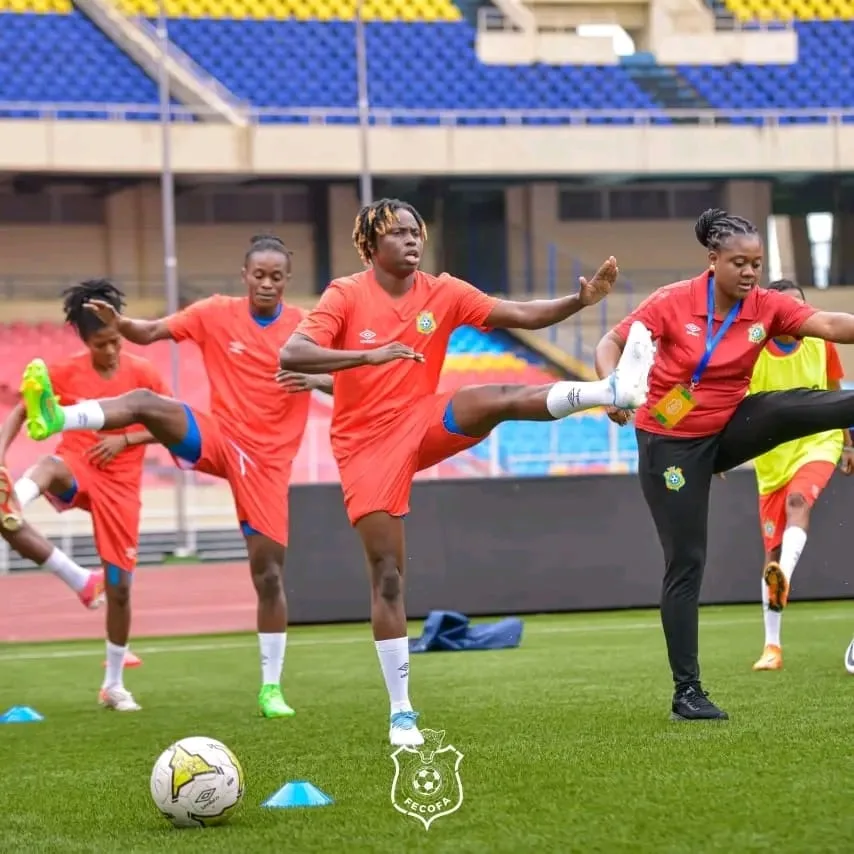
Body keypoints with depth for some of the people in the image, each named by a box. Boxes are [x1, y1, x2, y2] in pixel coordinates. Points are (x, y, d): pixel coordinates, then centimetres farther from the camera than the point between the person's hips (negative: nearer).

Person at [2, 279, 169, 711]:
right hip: (76, 469, -1)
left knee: (120, 587, 2)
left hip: (120, 483, 1)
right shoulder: (65, 372, -4)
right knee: (50, 466, -41)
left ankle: (114, 685, 17)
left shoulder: (142, 373, -4)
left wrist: (125, 440, -12)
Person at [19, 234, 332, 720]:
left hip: (267, 461, 0)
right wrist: (119, 324, -22)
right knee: (145, 403, -29)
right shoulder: (217, 314, -1)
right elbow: (150, 333, 1)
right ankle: (54, 418, -51)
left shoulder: (304, 327, -2)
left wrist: (314, 379, -24)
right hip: (218, 439, 0)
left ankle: (272, 688, 9)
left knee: (269, 574, -2)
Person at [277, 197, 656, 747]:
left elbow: (523, 316, -3)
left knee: (502, 400, -25)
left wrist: (581, 301, -21)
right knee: (388, 576, -5)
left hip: (426, 425, 3)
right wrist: (369, 356, -36)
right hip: (367, 446, -3)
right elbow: (291, 356, -24)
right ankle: (402, 714, 2)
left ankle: (614, 390, -45)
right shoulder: (347, 296, -11)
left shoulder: (443, 294, 0)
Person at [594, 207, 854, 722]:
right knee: (686, 562, -3)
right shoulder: (673, 303, -18)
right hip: (672, 442, -3)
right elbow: (612, 344, -14)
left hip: (730, 429, 3)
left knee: (795, 409, -24)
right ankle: (687, 693, 2)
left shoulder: (767, 307, -10)